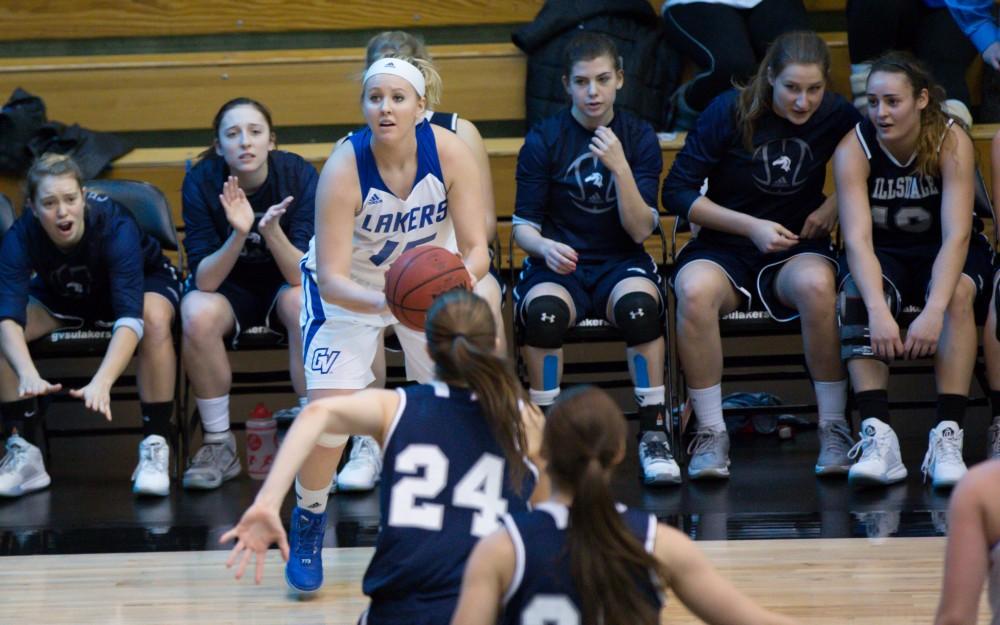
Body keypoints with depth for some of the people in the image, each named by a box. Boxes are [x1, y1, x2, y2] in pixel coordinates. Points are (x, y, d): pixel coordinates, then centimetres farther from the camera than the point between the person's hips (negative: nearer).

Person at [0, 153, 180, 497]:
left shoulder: (116, 226, -38)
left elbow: (130, 317, -46)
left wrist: (101, 382, -63)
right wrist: (28, 375, -62)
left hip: (142, 283, -3)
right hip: (60, 297, 3)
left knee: (155, 318, -37)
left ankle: (156, 448, -28)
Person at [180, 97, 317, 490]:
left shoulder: (299, 175, -20)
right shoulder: (201, 183, -18)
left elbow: (304, 275, -25)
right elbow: (205, 280, -22)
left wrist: (273, 232, -43)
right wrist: (238, 234, -39)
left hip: (283, 285, -1)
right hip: (229, 288, 1)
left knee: (304, 302, -35)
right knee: (197, 313, -32)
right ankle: (219, 445, -16)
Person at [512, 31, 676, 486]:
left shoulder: (639, 137, 3)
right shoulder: (544, 139, 1)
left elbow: (640, 230, -5)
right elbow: (522, 226, 1)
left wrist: (619, 167, -19)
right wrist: (545, 247, -23)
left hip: (619, 264, 0)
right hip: (558, 264, 0)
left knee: (639, 303, -36)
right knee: (543, 309, -36)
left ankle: (652, 432, -23)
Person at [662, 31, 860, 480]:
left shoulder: (836, 115, -1)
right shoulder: (729, 112, -7)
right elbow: (677, 192, -6)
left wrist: (836, 204, -1)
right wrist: (751, 226, -14)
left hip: (797, 249, 1)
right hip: (725, 248, -1)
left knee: (816, 284, -37)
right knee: (694, 290, -37)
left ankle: (834, 427, -25)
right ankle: (711, 433, -25)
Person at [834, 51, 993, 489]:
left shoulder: (952, 142, -21)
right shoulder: (854, 149, -18)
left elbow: (957, 234, -29)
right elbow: (857, 238, -27)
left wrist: (935, 311, -44)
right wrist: (879, 312, -44)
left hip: (947, 255, -1)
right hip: (885, 257, 1)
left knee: (958, 293, -34)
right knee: (855, 296, -31)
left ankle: (948, 436, -37)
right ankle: (878, 437, -39)